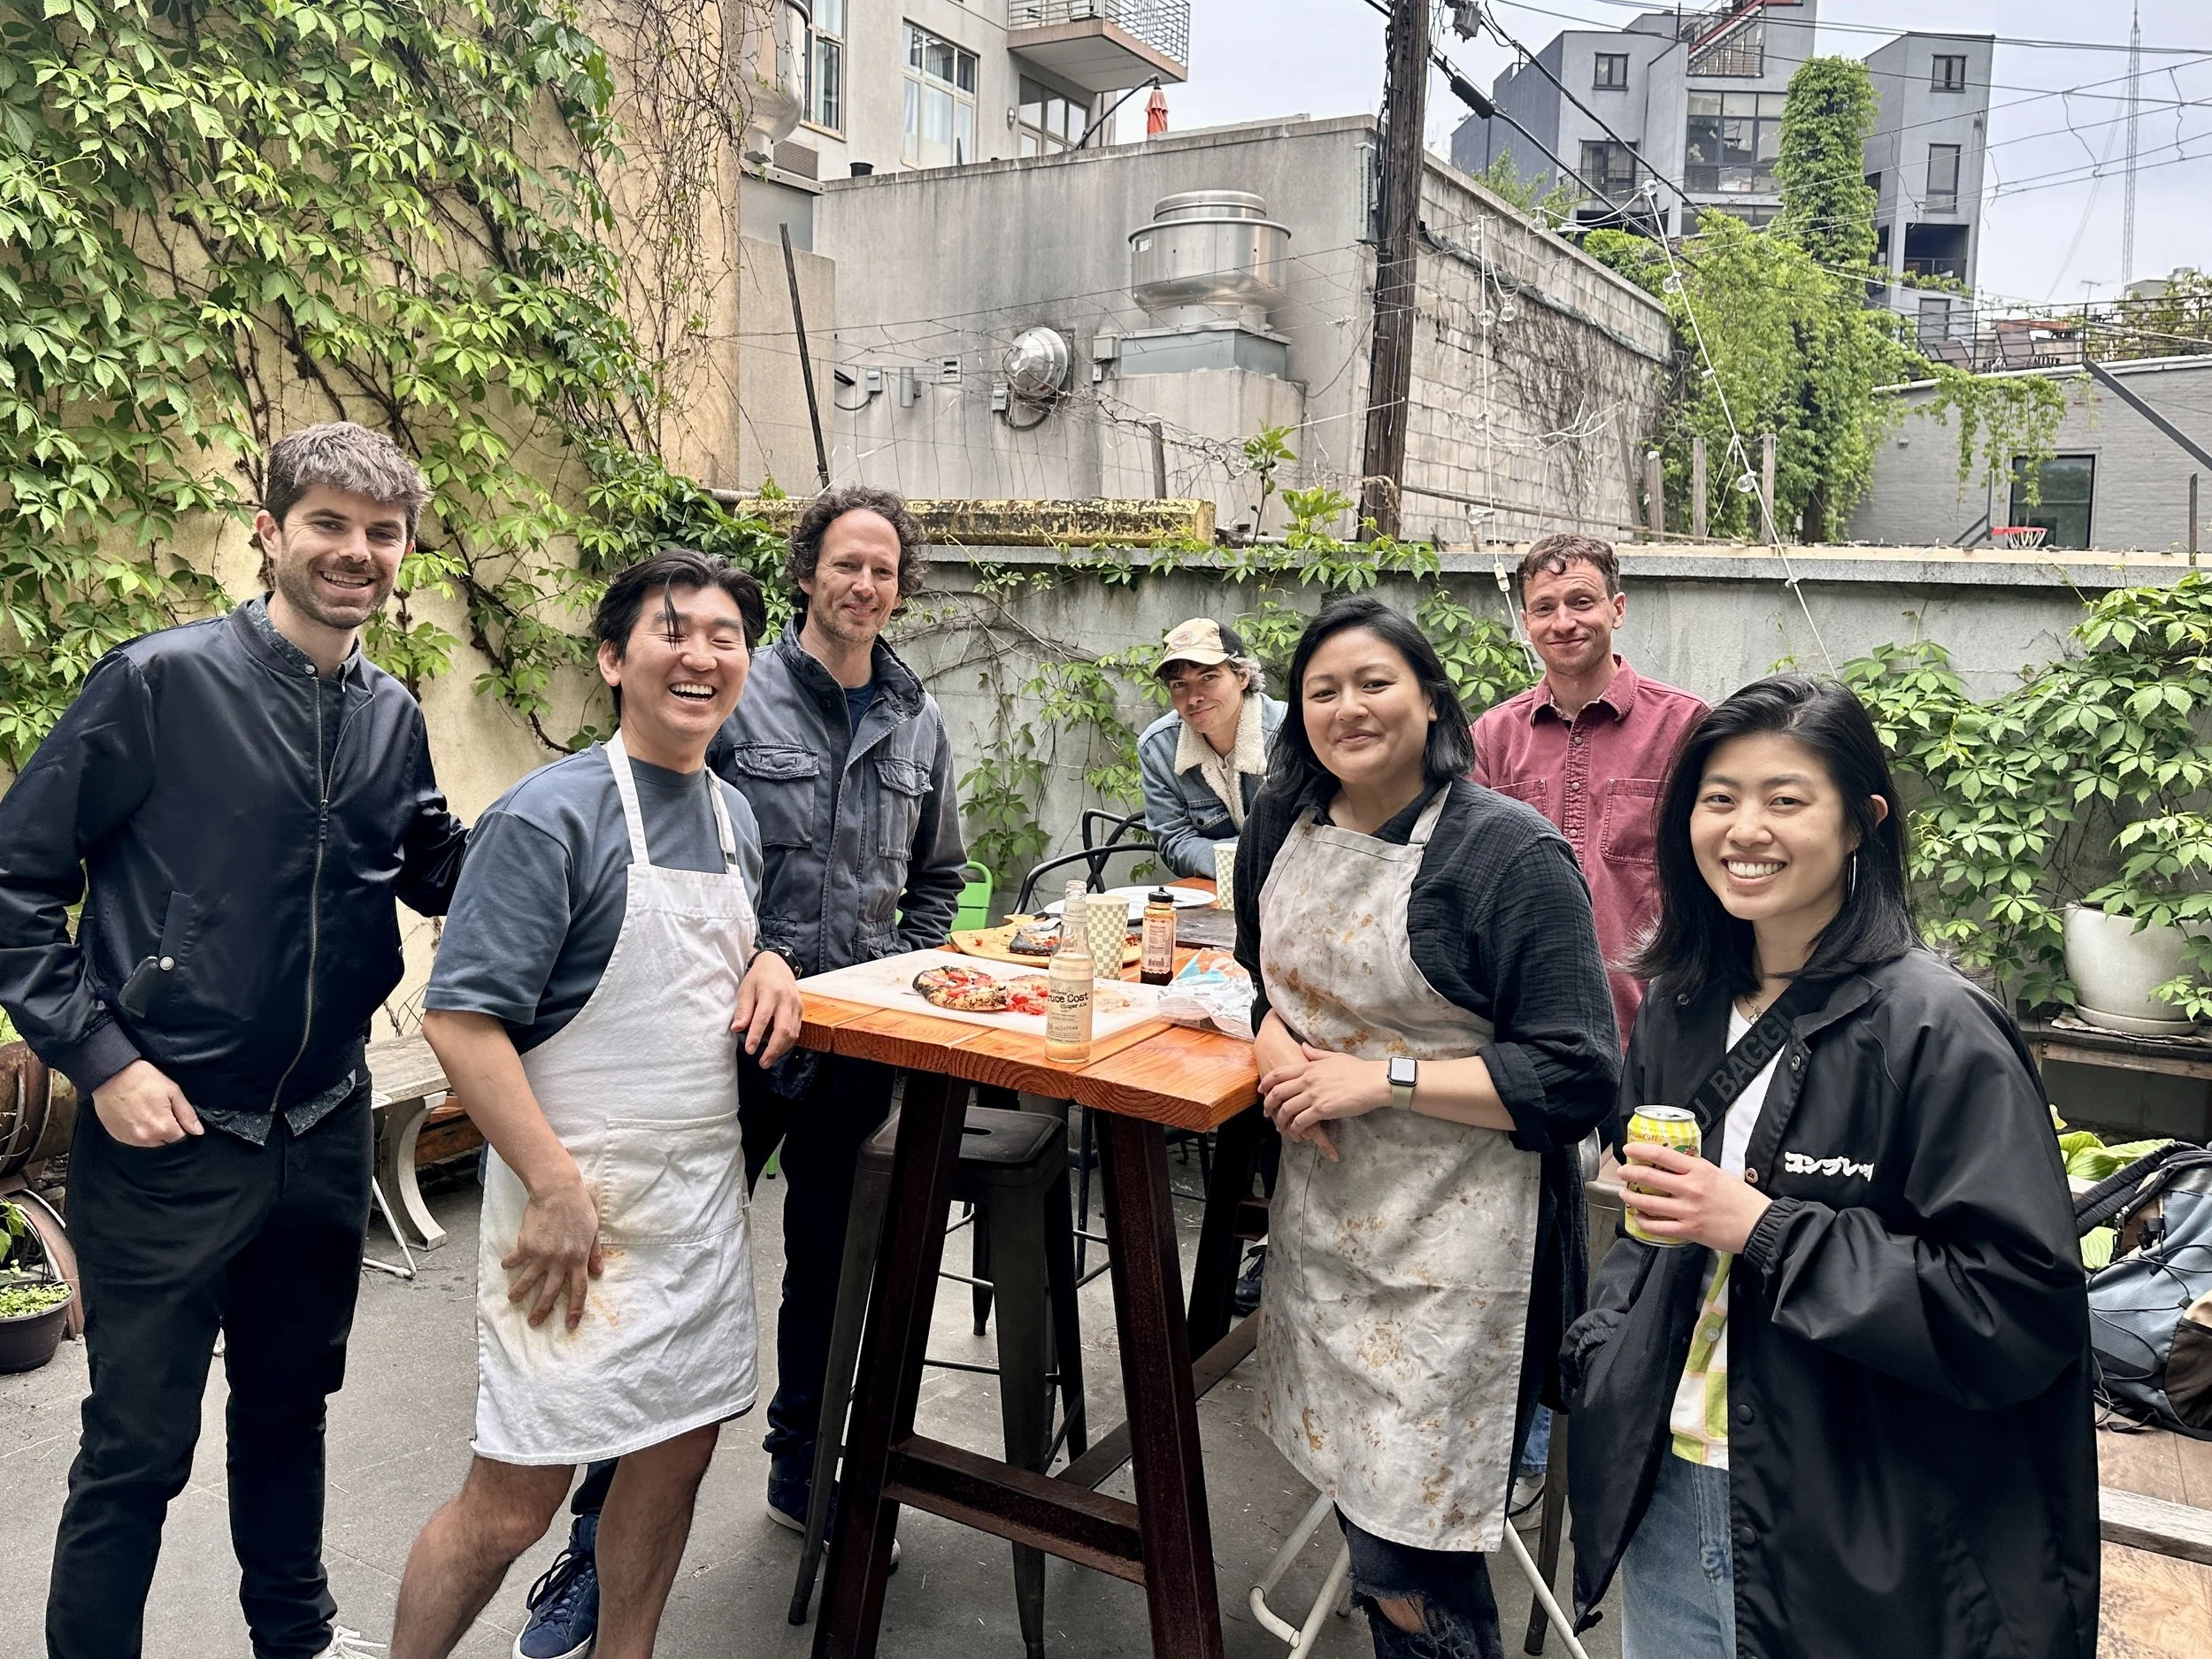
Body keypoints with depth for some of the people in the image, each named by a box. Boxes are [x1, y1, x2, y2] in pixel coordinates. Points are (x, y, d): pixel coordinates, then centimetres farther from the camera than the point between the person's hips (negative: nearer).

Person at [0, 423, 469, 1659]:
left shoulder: (394, 716, 4)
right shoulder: (160, 682, -12)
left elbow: (438, 872, 15)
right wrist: (99, 1057, -14)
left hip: (326, 1130, 5)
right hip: (170, 1133, -5)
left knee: (292, 1404, 24)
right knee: (139, 1448, 8)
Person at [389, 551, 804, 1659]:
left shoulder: (733, 815, 9)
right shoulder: (552, 815, -15)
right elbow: (460, 1020, -19)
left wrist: (768, 968, 1)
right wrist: (557, 1191, -21)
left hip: (704, 1192, 7)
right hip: (577, 1201, -7)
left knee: (679, 1451, 16)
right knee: (516, 1500, 1)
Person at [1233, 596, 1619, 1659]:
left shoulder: (1511, 854, -16)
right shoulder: (1284, 825, 4)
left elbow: (1577, 1077, -18)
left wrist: (1382, 1078, -20)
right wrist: (1277, 1046, -4)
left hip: (1453, 1243, -6)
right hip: (1324, 1215, 6)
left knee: (1408, 1558, -2)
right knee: (1349, 1479, 18)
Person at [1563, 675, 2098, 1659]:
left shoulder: (1936, 1027, -17)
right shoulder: (1682, 1005, 3)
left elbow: (2021, 1305, -20)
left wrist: (1766, 1229, -23)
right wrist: (1603, 1369, 6)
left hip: (1848, 1547, -5)